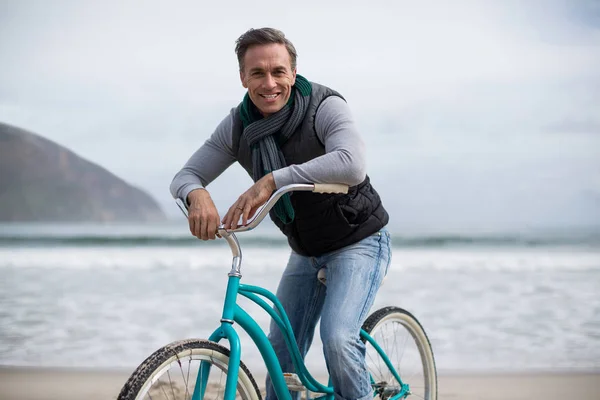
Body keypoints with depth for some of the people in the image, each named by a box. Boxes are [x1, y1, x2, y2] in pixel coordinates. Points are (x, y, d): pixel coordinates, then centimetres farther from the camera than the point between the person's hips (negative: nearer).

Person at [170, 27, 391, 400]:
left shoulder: (326, 107, -24)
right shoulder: (237, 126, -7)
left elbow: (352, 165, -43)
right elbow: (184, 176, -6)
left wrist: (272, 180, -47)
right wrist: (198, 194, -31)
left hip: (359, 243, -6)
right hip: (306, 253, 6)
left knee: (337, 337, -25)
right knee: (281, 355, 5)